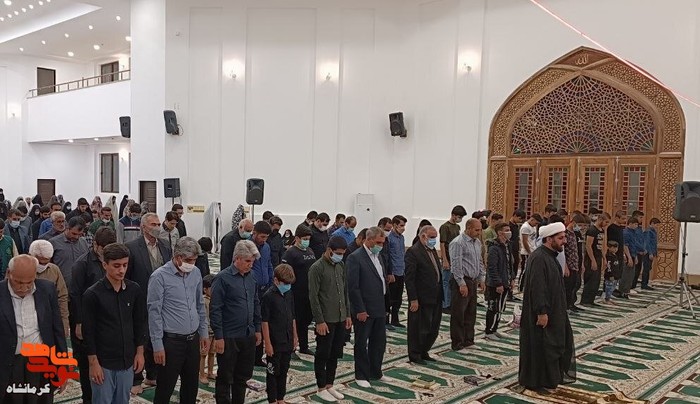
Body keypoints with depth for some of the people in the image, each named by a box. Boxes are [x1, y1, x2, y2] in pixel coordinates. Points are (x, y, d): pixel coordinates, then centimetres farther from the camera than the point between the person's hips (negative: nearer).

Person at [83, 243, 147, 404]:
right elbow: (88, 331, -9)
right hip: (103, 362, -3)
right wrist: (93, 363, -9)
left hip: (127, 361, 4)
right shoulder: (93, 294, -11)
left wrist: (140, 352, 6)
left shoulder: (134, 290, -1)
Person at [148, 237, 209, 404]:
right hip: (171, 341, -5)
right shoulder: (160, 277, -13)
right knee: (165, 389, 6)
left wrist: (204, 333, 13)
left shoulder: (196, 273, 4)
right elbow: (154, 313, -11)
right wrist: (157, 345, -11)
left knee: (192, 385, 16)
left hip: (193, 339, 5)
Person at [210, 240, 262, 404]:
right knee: (225, 378, 7)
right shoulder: (223, 278, -13)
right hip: (229, 337, -6)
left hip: (249, 336, 6)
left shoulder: (251, 279, 8)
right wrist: (218, 337, -15)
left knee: (243, 375, 16)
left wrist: (258, 329, 14)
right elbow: (215, 309, -14)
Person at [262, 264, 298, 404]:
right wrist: (267, 343, -15)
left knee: (283, 371, 16)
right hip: (274, 343, -6)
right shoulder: (268, 296, -15)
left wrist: (295, 337, 14)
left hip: (288, 341, 6)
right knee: (273, 372, 7)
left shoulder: (289, 295, 6)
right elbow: (264, 321, -15)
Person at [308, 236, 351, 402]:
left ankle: (330, 385, 26)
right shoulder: (317, 268, -13)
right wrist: (320, 321, -16)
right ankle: (321, 388, 18)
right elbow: (313, 297, -14)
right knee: (323, 355, 5)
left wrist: (348, 314, 11)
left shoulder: (341, 265, 8)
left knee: (335, 354, 14)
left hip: (341, 318, 7)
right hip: (326, 320, -6)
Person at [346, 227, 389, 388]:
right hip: (364, 311, -8)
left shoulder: (377, 256, 11)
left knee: (379, 341, 15)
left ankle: (375, 372, 31)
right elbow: (353, 287, -18)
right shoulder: (355, 258, -15)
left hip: (379, 308, 8)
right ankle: (361, 376, 20)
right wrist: (360, 310, -18)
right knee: (362, 343, 7)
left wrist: (383, 304, 12)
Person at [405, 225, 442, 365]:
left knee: (433, 328, 16)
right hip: (421, 299, -8)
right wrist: (413, 299, -20)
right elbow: (409, 278, -18)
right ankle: (414, 355, 21)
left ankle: (423, 352, 32)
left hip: (435, 298, 9)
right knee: (418, 329, 5)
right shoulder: (413, 252, -16)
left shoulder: (432, 251, 12)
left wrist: (441, 294, 14)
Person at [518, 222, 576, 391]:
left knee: (555, 343, 19)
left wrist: (547, 311, 20)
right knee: (539, 346, 1)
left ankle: (556, 375, 33)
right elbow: (537, 288, -26)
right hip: (541, 313, -10)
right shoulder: (538, 258, -23)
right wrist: (542, 312, -26)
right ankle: (536, 380, 13)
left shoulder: (549, 256, 9)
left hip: (552, 310, 10)